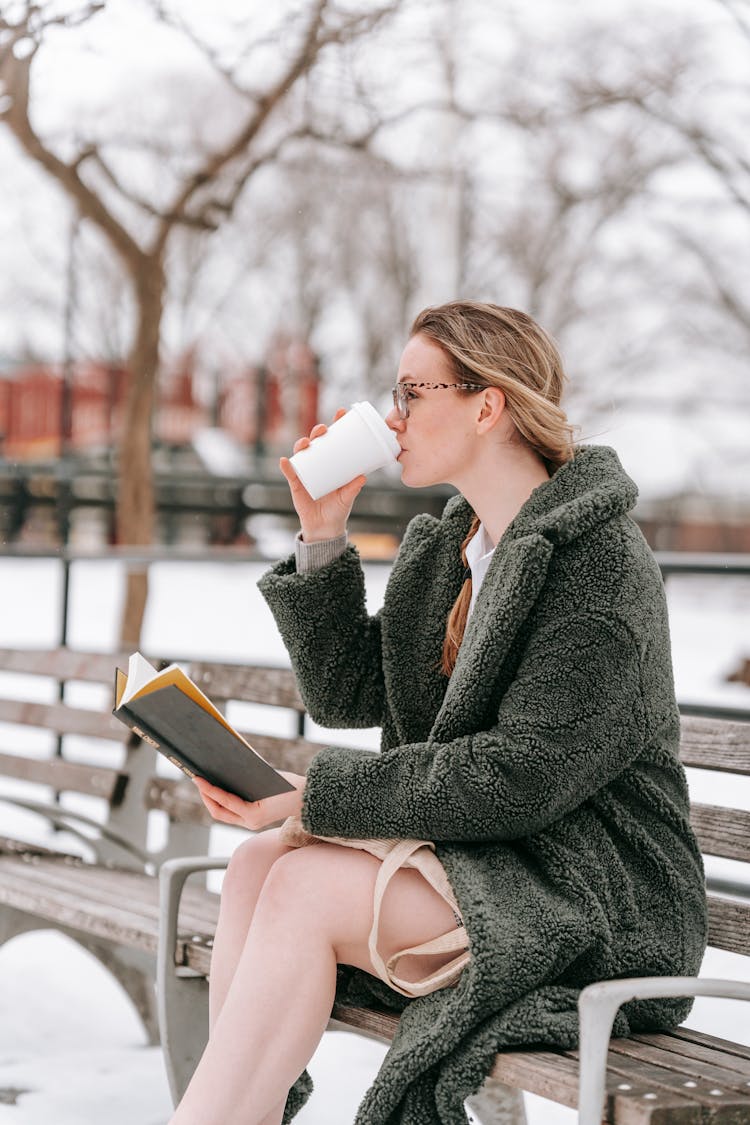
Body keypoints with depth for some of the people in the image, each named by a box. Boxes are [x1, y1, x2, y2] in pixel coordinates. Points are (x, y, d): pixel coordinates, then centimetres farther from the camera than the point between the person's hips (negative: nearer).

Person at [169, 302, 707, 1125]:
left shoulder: (601, 562, -14)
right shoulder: (443, 549, 14)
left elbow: (521, 778, -21)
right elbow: (345, 694, 13)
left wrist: (317, 797, -19)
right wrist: (322, 538, 3)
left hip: (599, 900, -8)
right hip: (479, 861, 8)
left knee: (308, 887, -24)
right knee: (259, 863, -16)